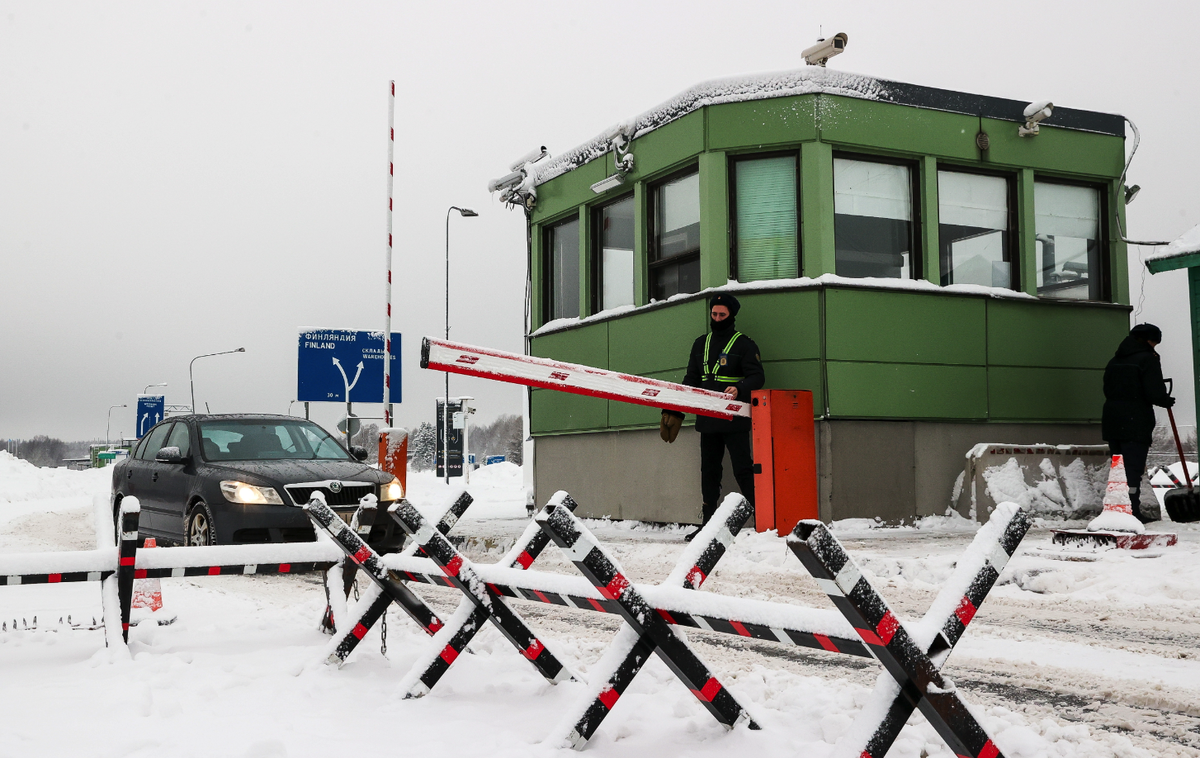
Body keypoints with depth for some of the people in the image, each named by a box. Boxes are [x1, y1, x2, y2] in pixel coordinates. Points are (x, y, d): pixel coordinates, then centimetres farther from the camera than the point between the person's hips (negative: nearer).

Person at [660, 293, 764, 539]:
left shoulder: (744, 344, 0)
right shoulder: (700, 344, 17)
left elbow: (757, 377, -8)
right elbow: (691, 380, 20)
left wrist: (739, 390, -29)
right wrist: (674, 411, 13)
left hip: (734, 419, -6)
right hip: (707, 419, 6)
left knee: (742, 470, -10)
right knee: (709, 471, 8)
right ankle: (709, 523, 13)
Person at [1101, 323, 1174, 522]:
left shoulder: (1115, 360, 15)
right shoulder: (1147, 359, -9)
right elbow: (1155, 393, -15)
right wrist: (1168, 401, 4)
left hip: (1112, 422, 7)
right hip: (1136, 424, -7)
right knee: (1134, 467, -5)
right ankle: (1132, 511, -5)